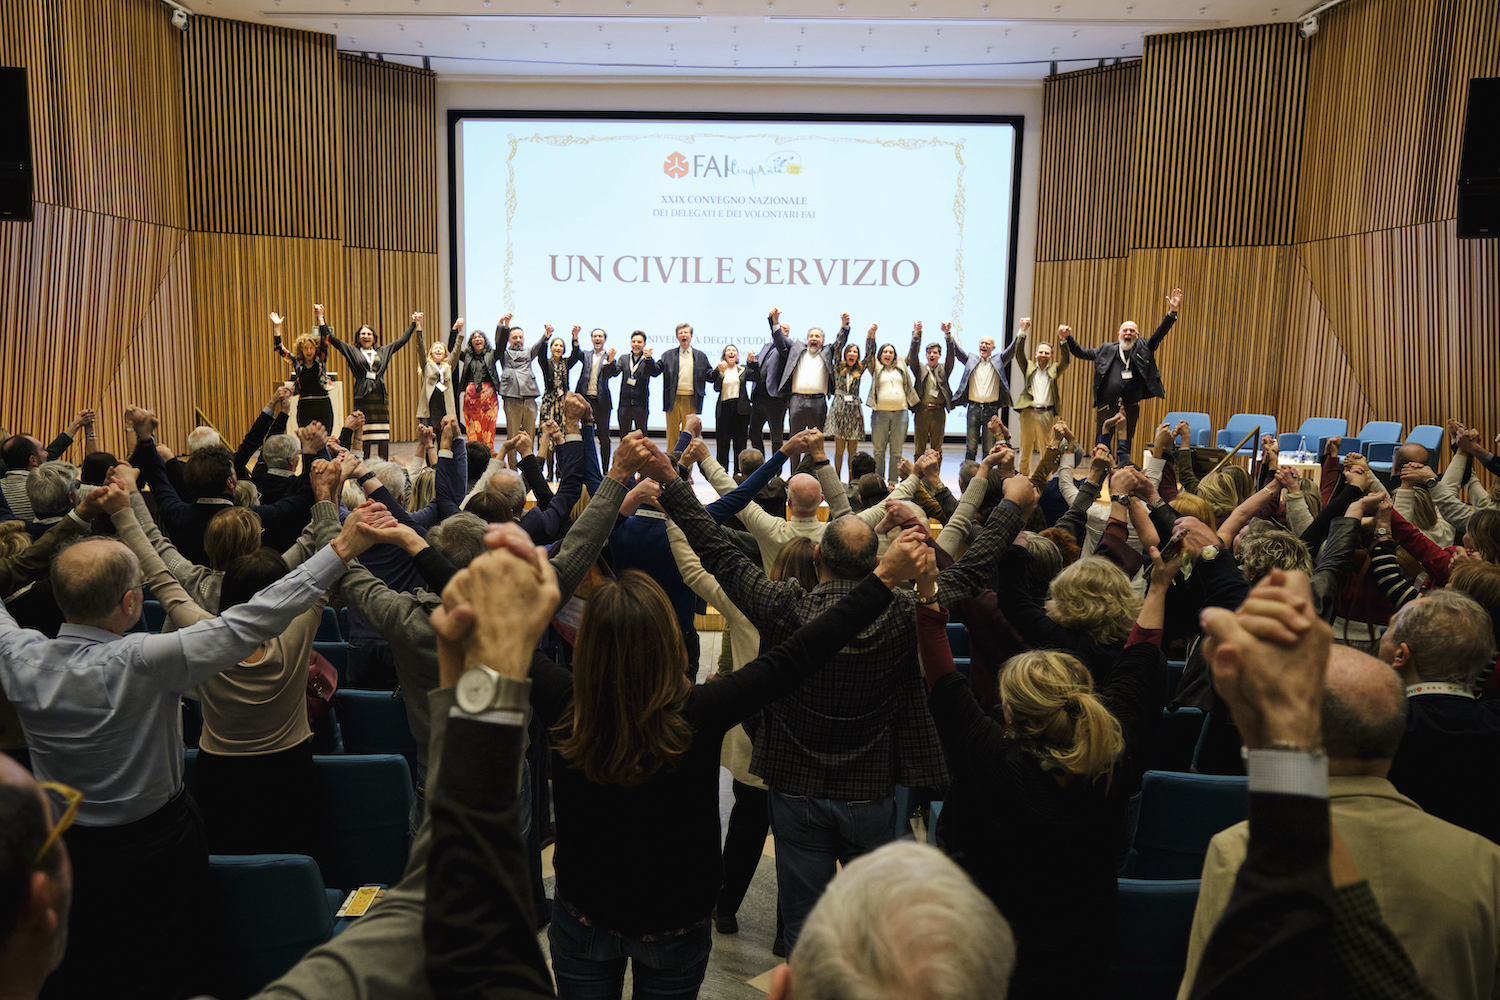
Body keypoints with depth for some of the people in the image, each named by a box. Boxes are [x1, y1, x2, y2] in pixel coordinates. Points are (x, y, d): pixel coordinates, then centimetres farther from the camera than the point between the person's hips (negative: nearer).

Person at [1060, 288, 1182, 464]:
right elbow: (1081, 352, 17)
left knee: (1124, 448, 1)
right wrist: (1067, 339, 5)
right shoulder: (1106, 350, 13)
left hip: (1129, 409, -1)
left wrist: (1172, 313, -9)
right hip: (1106, 408, 1)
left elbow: (1159, 334, 2)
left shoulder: (1142, 349, 11)